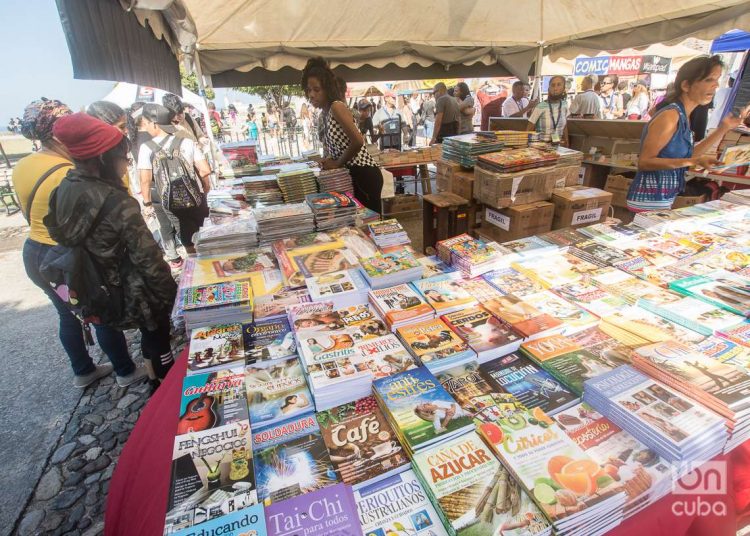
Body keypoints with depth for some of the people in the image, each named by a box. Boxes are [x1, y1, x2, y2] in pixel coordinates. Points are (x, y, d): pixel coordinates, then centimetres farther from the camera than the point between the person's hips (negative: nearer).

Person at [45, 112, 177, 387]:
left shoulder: (64, 190, -5)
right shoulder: (117, 204, -29)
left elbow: (62, 237, 6)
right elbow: (148, 258, -25)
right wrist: (169, 292, -11)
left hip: (102, 291, 8)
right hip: (136, 293, -7)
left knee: (149, 335, 27)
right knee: (159, 342, 14)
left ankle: (156, 381, 48)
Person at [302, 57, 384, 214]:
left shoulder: (336, 107, -14)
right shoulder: (326, 111, 13)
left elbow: (358, 141, -24)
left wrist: (337, 163, -12)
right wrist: (329, 161, 4)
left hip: (364, 174, -9)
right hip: (352, 174, 9)